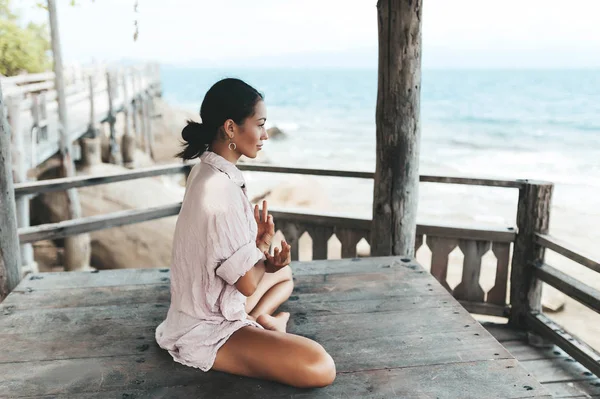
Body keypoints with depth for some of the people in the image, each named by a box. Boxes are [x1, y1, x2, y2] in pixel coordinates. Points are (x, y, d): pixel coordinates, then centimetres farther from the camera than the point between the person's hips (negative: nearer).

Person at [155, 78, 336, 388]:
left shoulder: (210, 171, 2)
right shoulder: (217, 190, -29)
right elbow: (248, 282, -22)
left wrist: (266, 259, -10)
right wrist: (264, 246, -2)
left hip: (210, 306, 10)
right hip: (206, 330, -10)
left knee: (284, 273, 31)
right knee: (321, 368, -23)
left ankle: (259, 318, 7)